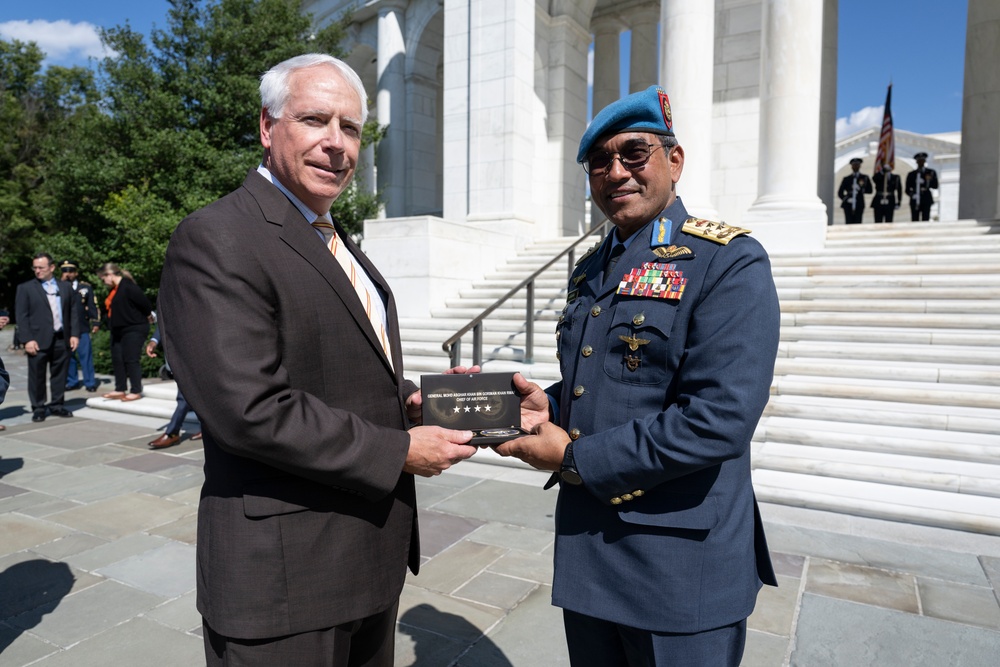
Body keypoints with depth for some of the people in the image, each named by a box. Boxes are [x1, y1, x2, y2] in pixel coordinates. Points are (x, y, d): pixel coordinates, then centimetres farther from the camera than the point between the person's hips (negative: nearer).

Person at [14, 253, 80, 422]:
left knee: (59, 375, 8)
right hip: (38, 340, -2)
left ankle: (57, 405, 19)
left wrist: (74, 334, 1)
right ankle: (38, 408, 14)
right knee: (37, 376, 4)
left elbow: (74, 311, 11)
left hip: (62, 339, 2)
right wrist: (27, 340, -11)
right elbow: (21, 316, -2)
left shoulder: (66, 287, 12)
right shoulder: (25, 288, 3)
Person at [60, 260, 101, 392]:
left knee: (86, 355, -3)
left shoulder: (86, 287, 8)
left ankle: (90, 382, 3)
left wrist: (96, 322, -2)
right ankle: (72, 381, 15)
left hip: (82, 328, -2)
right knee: (68, 356, 6)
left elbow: (94, 306, 6)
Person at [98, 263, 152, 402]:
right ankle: (120, 389, 17)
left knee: (131, 360, -7)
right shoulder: (113, 290, 13)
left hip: (134, 329, -10)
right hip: (118, 331, 10)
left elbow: (144, 303, -18)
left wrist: (148, 316, -3)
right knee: (117, 360, 10)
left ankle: (136, 391, -1)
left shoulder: (128, 287, -17)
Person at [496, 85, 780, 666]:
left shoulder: (731, 263, -13)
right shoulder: (589, 271, 10)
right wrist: (549, 407, -3)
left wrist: (573, 456, -18)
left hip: (681, 570, -6)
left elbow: (719, 420, -24)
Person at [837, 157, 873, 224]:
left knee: (857, 224, -5)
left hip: (859, 206, 0)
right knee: (849, 224, -5)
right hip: (848, 205, 0)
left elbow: (869, 190, 4)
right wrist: (846, 199, -5)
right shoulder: (847, 179, 10)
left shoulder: (864, 178, 9)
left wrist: (861, 189, -12)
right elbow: (840, 192, 10)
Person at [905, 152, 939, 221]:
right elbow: (907, 190, 11)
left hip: (926, 201, -1)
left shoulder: (931, 173, 9)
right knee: (914, 221, -3)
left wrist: (929, 181, -15)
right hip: (915, 201, 1)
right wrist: (912, 194, -8)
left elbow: (935, 186, 3)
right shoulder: (911, 174, 11)